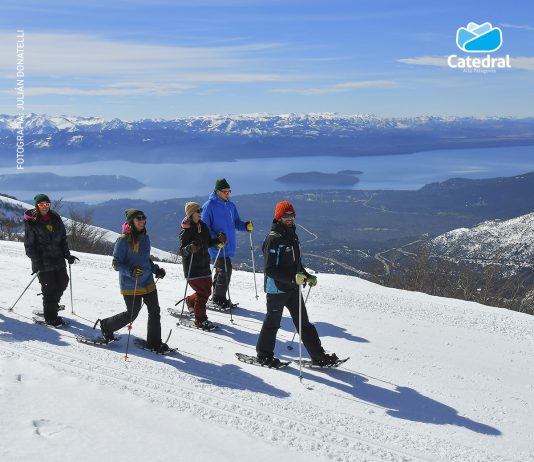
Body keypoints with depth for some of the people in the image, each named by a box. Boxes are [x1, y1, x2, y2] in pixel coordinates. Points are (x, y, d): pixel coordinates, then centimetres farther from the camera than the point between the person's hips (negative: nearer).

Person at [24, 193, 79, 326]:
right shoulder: (31, 222, -5)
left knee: (63, 283, 9)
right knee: (49, 288, -2)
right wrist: (36, 261, -13)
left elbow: (63, 238, 15)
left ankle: (52, 305, 35)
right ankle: (50, 317, 12)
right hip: (43, 262, -5)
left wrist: (67, 255, 7)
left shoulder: (56, 219, 8)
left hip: (58, 259, 5)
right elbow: (29, 244, -5)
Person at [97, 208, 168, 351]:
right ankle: (106, 326, 30)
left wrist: (157, 270, 8)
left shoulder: (145, 237, 8)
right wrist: (130, 271, -29)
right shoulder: (123, 240, -13)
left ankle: (154, 342, 17)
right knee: (132, 314, 4)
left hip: (148, 283, 6)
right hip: (130, 286, -6)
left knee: (155, 311, 3)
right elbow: (116, 264, -13)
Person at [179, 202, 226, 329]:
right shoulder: (186, 231, -13)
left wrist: (219, 240, -2)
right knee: (202, 293, -8)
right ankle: (200, 320, 6)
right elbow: (182, 251, -16)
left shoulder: (203, 226, 8)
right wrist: (189, 248, -37)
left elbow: (209, 243, 17)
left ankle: (190, 301, 41)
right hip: (192, 268, -7)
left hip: (204, 265, 7)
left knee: (207, 291, 13)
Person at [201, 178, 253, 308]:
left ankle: (217, 296, 29)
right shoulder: (209, 206, -12)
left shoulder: (230, 205, 10)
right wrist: (215, 239, -25)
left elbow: (236, 222, 17)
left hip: (229, 245, 7)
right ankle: (219, 298, 4)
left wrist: (246, 226, -4)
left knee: (222, 270, 16)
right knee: (225, 269, -10)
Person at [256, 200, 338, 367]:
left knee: (303, 322, 9)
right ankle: (264, 355, 25)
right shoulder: (273, 239, -17)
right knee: (273, 323, 7)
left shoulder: (292, 235, 10)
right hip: (277, 289, -7)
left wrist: (307, 276, 9)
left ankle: (318, 355, 14)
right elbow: (270, 270, -22)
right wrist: (292, 278, -30)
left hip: (293, 288, 7)